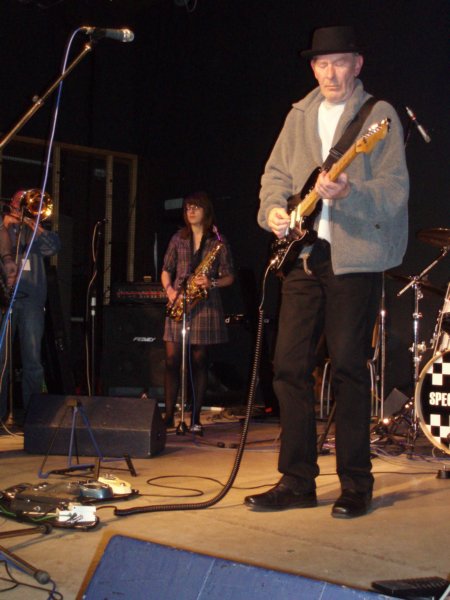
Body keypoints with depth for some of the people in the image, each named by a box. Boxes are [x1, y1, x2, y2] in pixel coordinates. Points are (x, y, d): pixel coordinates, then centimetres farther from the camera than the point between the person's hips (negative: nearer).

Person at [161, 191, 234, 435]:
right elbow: (166, 270, 15)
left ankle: (195, 418, 4)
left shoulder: (218, 241, 4)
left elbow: (229, 276, 4)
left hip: (205, 304, -2)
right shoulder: (178, 238, 13)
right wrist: (169, 290, -4)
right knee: (172, 358, -4)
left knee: (199, 360, -1)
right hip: (179, 303, 2)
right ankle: (168, 414, 2)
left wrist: (211, 283, -15)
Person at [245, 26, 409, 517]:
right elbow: (275, 174, 18)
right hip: (303, 255, 5)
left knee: (349, 368, -3)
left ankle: (355, 485, 9)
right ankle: (297, 480, 12)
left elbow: (395, 187, -10)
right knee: (289, 365, 2)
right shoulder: (299, 116, 17)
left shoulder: (379, 115, 0)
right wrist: (273, 210, -2)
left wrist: (348, 193, -27)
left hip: (355, 257, -5)